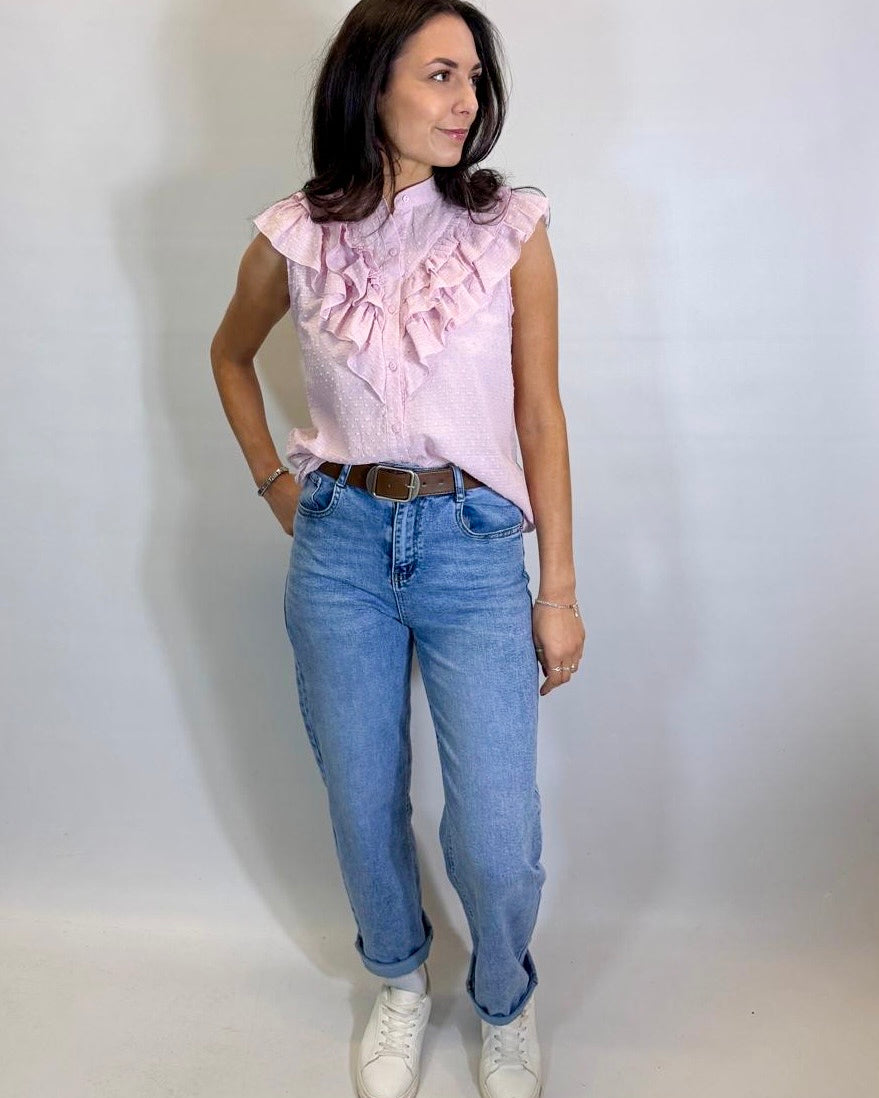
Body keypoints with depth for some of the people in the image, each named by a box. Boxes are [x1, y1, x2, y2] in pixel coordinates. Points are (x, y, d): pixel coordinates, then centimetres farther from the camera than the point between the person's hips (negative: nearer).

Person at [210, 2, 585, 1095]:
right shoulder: (294, 237, -2)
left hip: (475, 547, -1)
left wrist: (559, 589, -1)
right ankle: (400, 982, 45)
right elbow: (230, 356, 18)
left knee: (497, 840, 0)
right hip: (338, 547, 2)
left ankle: (504, 1004, 35)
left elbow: (538, 412, -2)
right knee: (362, 809, 15)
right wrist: (272, 478, 9)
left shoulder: (512, 226, -4)